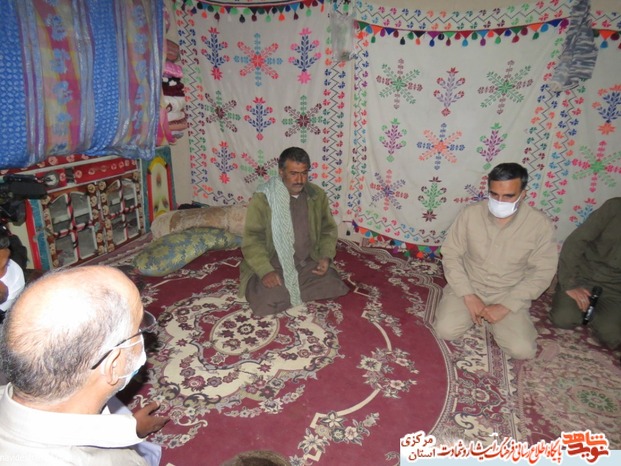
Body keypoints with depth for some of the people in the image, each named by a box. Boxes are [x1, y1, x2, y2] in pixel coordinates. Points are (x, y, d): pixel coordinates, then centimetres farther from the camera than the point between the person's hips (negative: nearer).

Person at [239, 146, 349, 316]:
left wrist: (326, 256, -7)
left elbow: (328, 229, 10)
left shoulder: (317, 195, 0)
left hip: (308, 264, 4)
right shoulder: (262, 198, -13)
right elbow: (252, 240, -13)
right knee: (265, 302, -27)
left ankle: (288, 291, 5)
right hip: (273, 266, -4)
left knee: (336, 289, -15)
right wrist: (265, 271, -26)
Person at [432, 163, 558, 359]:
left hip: (508, 295, 0)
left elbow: (542, 272, -9)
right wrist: (468, 295, -16)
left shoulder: (540, 224, -14)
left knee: (523, 350, -17)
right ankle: (475, 311, 12)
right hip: (468, 288, 0)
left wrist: (506, 306, -17)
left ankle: (485, 315, 12)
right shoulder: (470, 214, -12)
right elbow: (451, 255, -7)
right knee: (445, 330, -20)